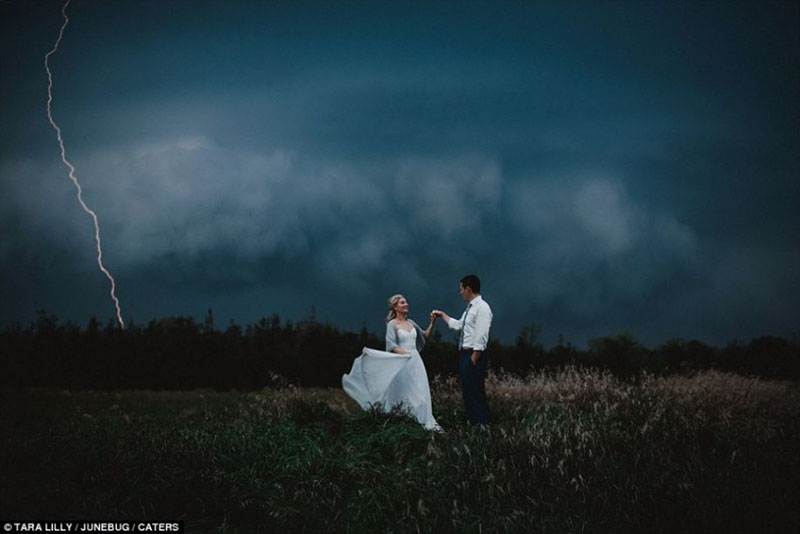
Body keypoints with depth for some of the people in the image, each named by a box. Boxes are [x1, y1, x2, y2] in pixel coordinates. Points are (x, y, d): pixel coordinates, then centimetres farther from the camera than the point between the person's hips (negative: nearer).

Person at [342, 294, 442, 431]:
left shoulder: (410, 322, 14)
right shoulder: (392, 324, -4)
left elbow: (424, 336, 20)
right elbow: (392, 345, -14)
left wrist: (432, 323, 7)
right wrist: (407, 354, -21)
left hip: (415, 361, 5)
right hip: (402, 362, -5)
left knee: (419, 392, 3)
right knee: (403, 392, -3)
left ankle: (426, 421, 6)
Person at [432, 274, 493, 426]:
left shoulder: (482, 307, -13)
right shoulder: (470, 308, 16)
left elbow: (481, 337, -20)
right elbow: (458, 325, 33)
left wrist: (474, 359, -22)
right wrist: (442, 315, 35)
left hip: (474, 356, -10)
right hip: (464, 354, 10)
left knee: (477, 394, -9)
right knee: (467, 393, 14)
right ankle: (471, 425, 21)